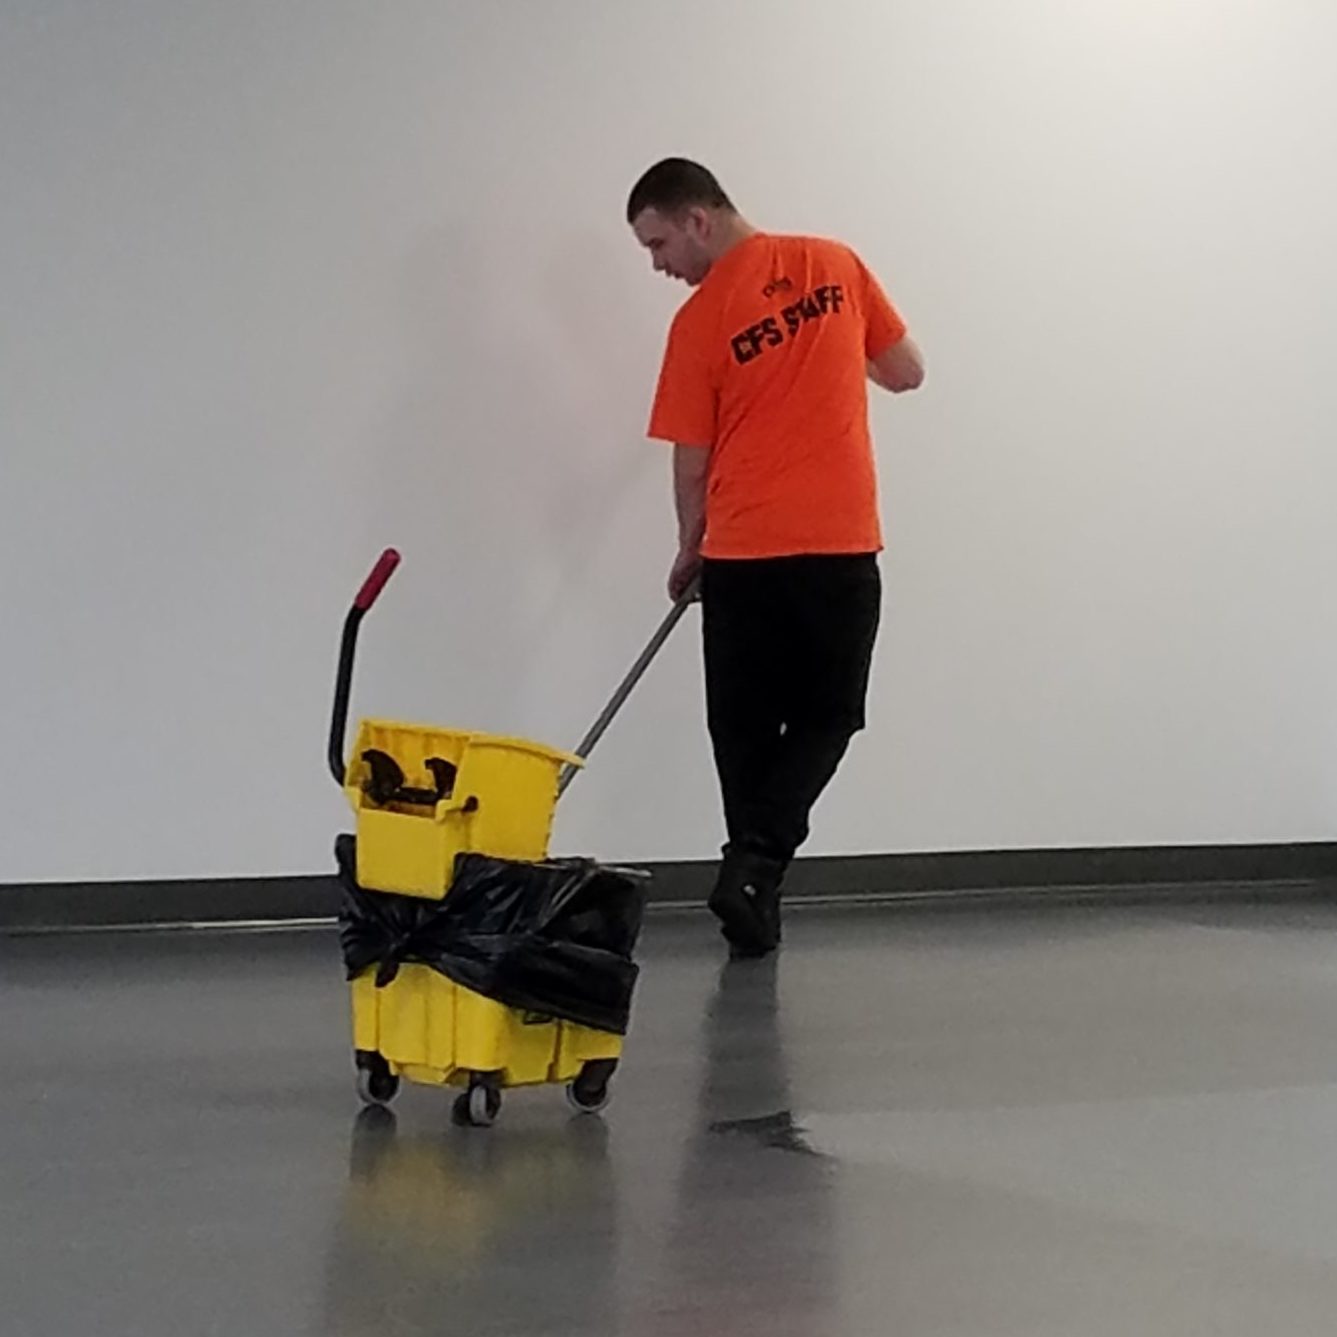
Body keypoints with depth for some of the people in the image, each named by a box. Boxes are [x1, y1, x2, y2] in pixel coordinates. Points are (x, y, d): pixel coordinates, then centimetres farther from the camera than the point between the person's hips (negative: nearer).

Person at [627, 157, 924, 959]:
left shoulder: (699, 320, -7)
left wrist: (690, 552, 16)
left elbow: (692, 462, -1)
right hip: (841, 545, 2)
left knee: (745, 730, 13)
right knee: (825, 718, 13)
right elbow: (906, 372, 10)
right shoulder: (837, 265, 2)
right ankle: (755, 866, -7)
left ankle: (755, 883, 16)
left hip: (742, 554, -2)